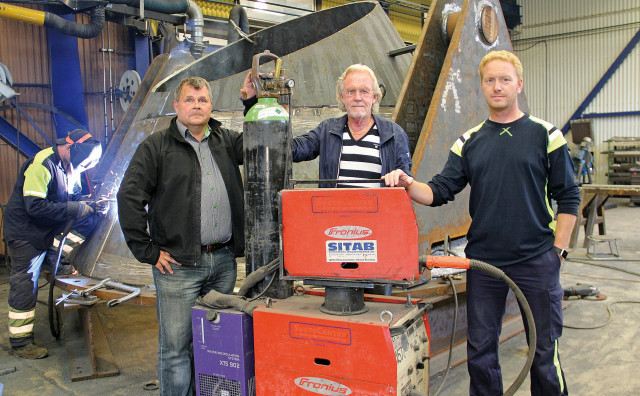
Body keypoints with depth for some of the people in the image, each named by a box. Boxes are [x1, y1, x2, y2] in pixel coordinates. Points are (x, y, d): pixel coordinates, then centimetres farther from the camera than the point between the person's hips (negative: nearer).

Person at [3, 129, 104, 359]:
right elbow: (35, 206, -30)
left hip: (49, 232, 9)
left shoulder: (70, 168, 5)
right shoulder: (42, 165, -23)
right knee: (25, 287, -3)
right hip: (26, 234, -9)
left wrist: (91, 207, -8)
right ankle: (20, 343, 7)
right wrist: (78, 208, -28)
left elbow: (75, 197, 12)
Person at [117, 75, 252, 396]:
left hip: (224, 261, 4)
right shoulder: (156, 147, 0)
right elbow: (129, 198, -6)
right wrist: (148, 251, -9)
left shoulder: (225, 141, 14)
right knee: (176, 347, 3)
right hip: (178, 265, -4)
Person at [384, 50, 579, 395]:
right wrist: (409, 185, -17)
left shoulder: (545, 134, 1)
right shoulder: (469, 141, 8)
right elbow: (440, 192, 1)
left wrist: (558, 250, -4)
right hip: (483, 261, 3)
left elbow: (568, 197, 2)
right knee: (480, 349, 10)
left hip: (536, 260, -2)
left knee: (544, 348, 7)